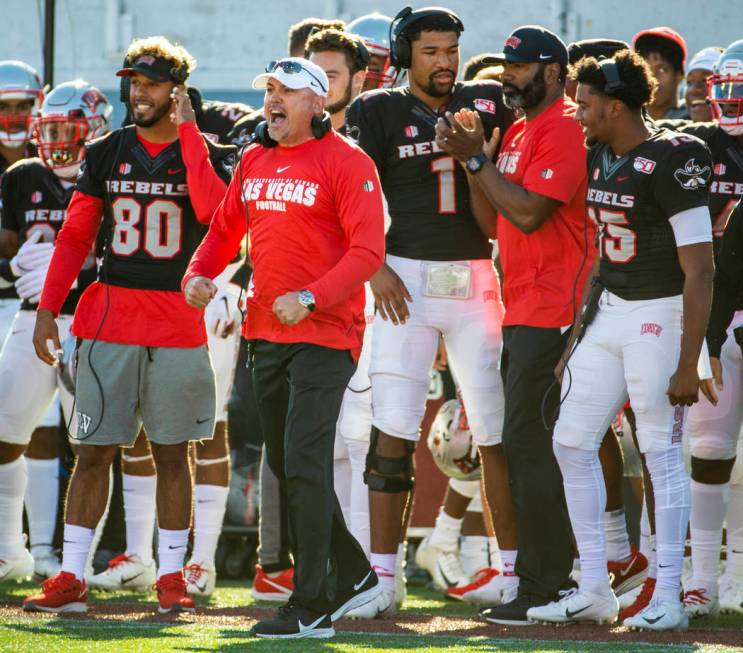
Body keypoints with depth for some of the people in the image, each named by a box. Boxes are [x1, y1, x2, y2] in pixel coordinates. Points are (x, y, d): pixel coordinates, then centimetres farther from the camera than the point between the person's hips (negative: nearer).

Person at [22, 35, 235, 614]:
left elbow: (213, 210, -20)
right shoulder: (106, 154, 9)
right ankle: (70, 578, 2)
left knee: (172, 453, 5)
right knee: (95, 451, 1)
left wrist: (187, 131, -15)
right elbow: (74, 237, 10)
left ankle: (171, 575, 12)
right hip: (110, 318, 2)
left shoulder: (205, 154, 2)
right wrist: (48, 309, 2)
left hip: (177, 322, -2)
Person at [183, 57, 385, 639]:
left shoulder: (346, 163, -10)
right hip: (267, 332, 8)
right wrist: (200, 274, 2)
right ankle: (352, 574, 29)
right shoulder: (255, 162, 13)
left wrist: (310, 297, -27)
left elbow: (367, 251, -16)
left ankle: (311, 608, -9)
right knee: (285, 465, 13)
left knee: (304, 464, -13)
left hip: (325, 333, -8)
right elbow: (225, 229, 22)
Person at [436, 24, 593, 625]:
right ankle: (552, 578, 18)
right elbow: (495, 223, 16)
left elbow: (529, 213, -20)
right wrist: (474, 156, 4)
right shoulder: (517, 133, 18)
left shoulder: (563, 131, -12)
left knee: (529, 442, -11)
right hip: (522, 308, 10)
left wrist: (476, 159, -14)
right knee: (528, 445, 12)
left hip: (552, 312, -10)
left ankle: (545, 588, -9)